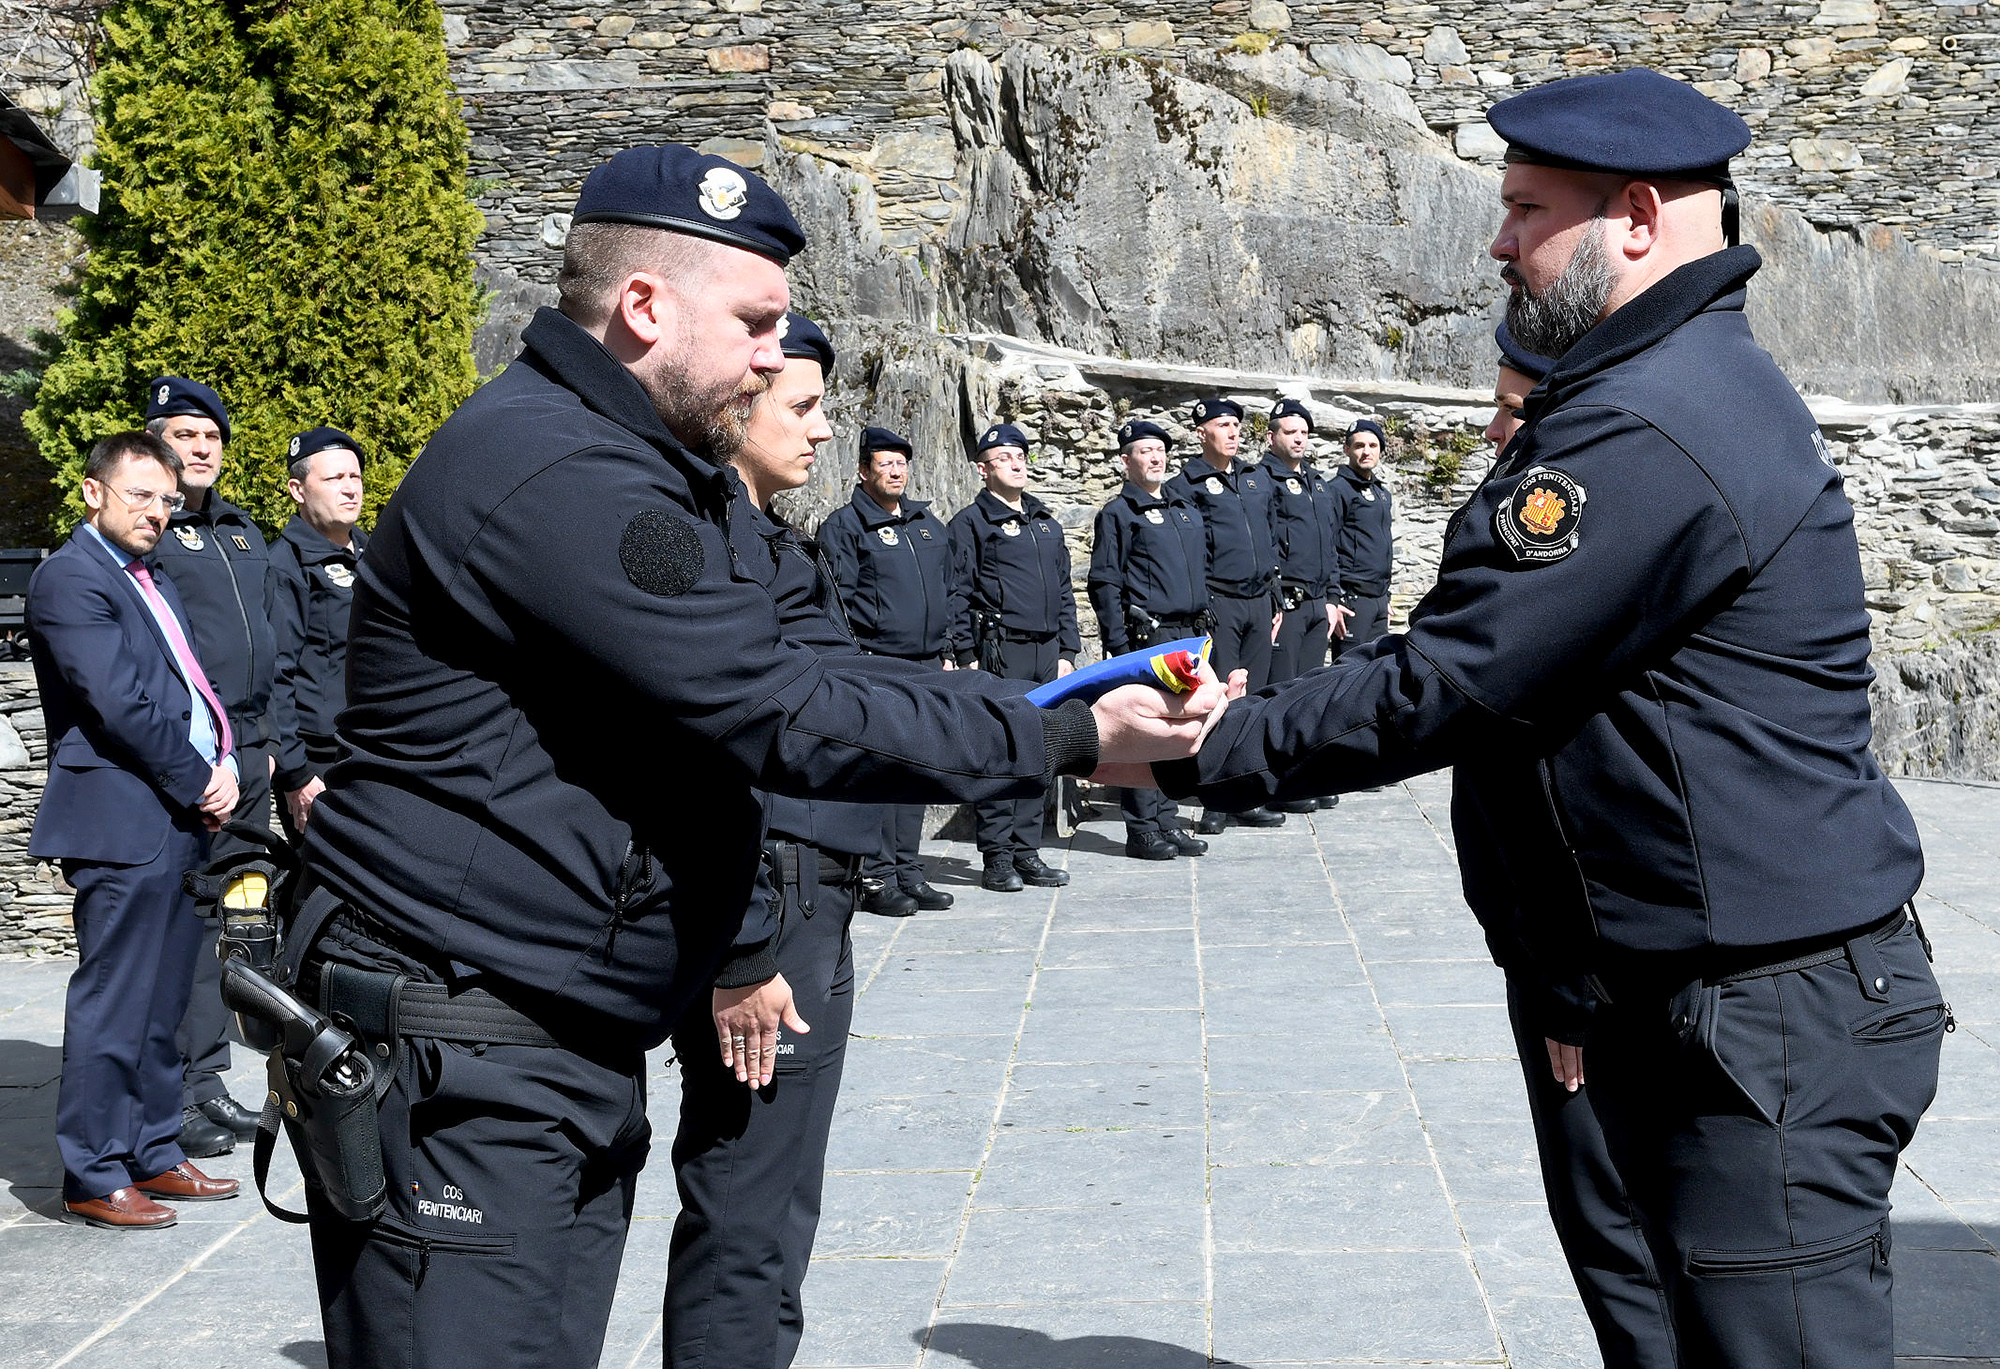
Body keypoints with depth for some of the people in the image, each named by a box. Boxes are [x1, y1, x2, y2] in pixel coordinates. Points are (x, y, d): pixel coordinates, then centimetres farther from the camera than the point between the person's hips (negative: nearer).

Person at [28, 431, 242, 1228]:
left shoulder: (152, 580, 20)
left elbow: (190, 686, 19)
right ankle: (93, 1176, 3)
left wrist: (222, 766, 1)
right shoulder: (71, 579, -10)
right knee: (113, 1005, -5)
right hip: (122, 825, -9)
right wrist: (197, 783, -10)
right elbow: (121, 706, -17)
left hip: (178, 820, 9)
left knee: (161, 1006, 14)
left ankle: (153, 1154, 23)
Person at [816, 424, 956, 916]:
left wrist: (947, 651, 17)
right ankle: (878, 877, -3)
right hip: (876, 668, -6)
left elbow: (947, 592, 23)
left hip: (928, 667, 6)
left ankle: (907, 871, 14)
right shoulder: (845, 524, -1)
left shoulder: (928, 523, 19)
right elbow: (839, 597, -7)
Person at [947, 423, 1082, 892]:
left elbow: (1064, 591, 21)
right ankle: (996, 858, -1)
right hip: (999, 651, -6)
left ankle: (1026, 850, 13)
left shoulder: (1046, 523, 19)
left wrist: (1067, 650, 13)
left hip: (1046, 652, 6)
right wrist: (967, 656, -11)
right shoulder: (970, 522, -1)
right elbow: (957, 594, -5)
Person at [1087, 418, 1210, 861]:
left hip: (1189, 637, 7)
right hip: (1145, 638, -7)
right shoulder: (1117, 514, -3)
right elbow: (1105, 584, -7)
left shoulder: (1187, 512, 18)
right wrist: (1120, 647, -13)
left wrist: (1204, 632, 17)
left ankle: (1166, 823, 16)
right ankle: (1142, 830, 0)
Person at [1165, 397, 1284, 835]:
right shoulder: (1186, 485, -2)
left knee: (1253, 699, 7)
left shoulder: (1259, 479, 17)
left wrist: (1275, 601, 17)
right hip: (1217, 604, -6)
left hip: (1258, 602, 6)